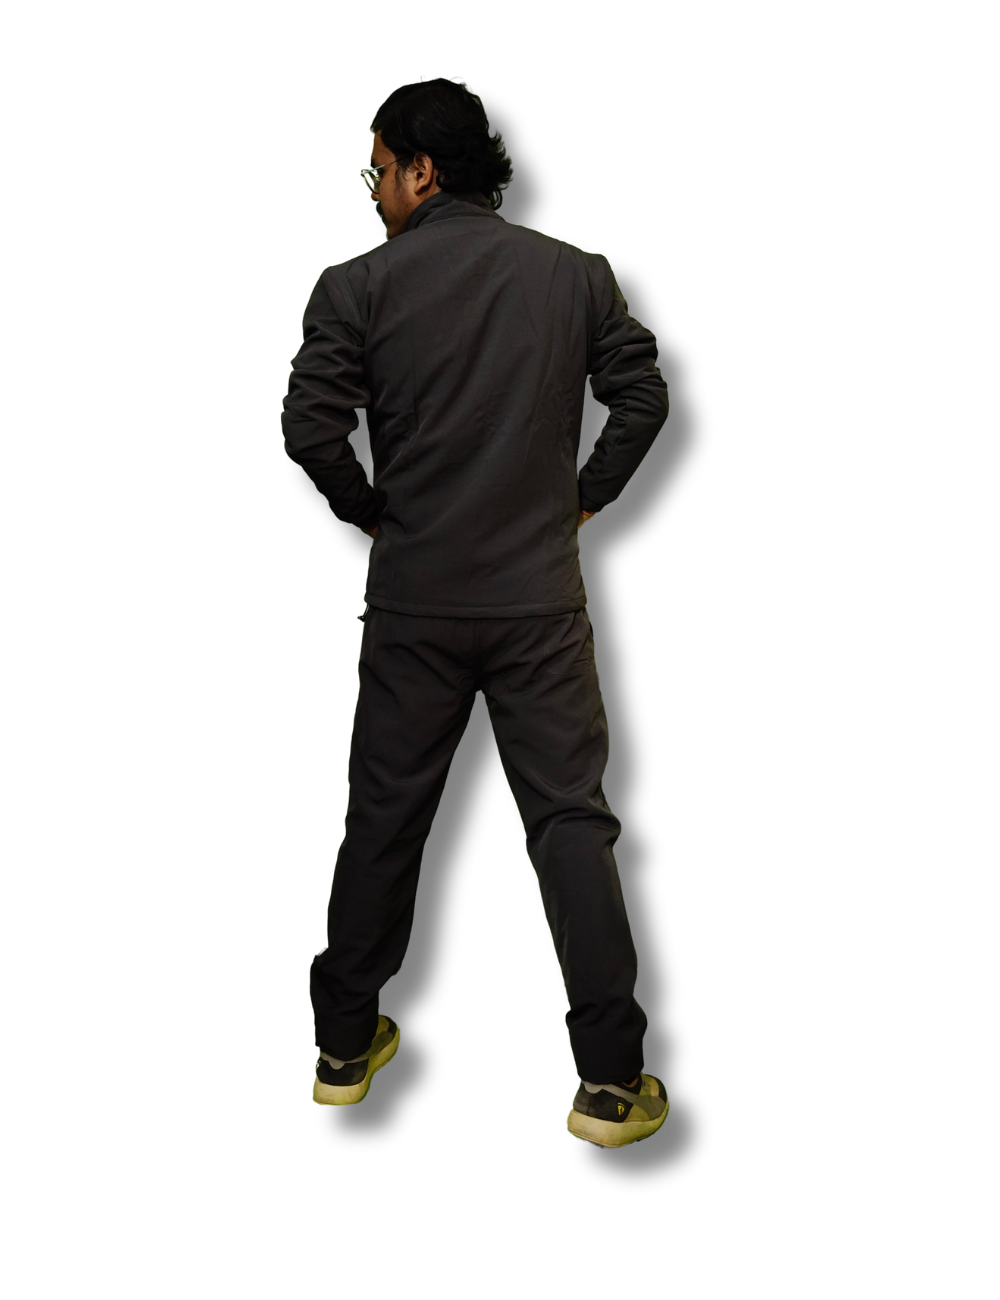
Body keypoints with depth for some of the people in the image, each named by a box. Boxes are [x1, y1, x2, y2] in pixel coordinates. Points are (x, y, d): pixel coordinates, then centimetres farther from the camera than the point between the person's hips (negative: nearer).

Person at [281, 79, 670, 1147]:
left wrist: (368, 510, 6)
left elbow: (310, 427, -10)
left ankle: (345, 1049, 26)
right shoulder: (574, 274, 4)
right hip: (541, 600, 1)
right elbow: (643, 395, 5)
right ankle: (612, 1082, 7)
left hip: (412, 606, 0)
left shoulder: (359, 286, -3)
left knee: (383, 820, 13)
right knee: (571, 821, 5)